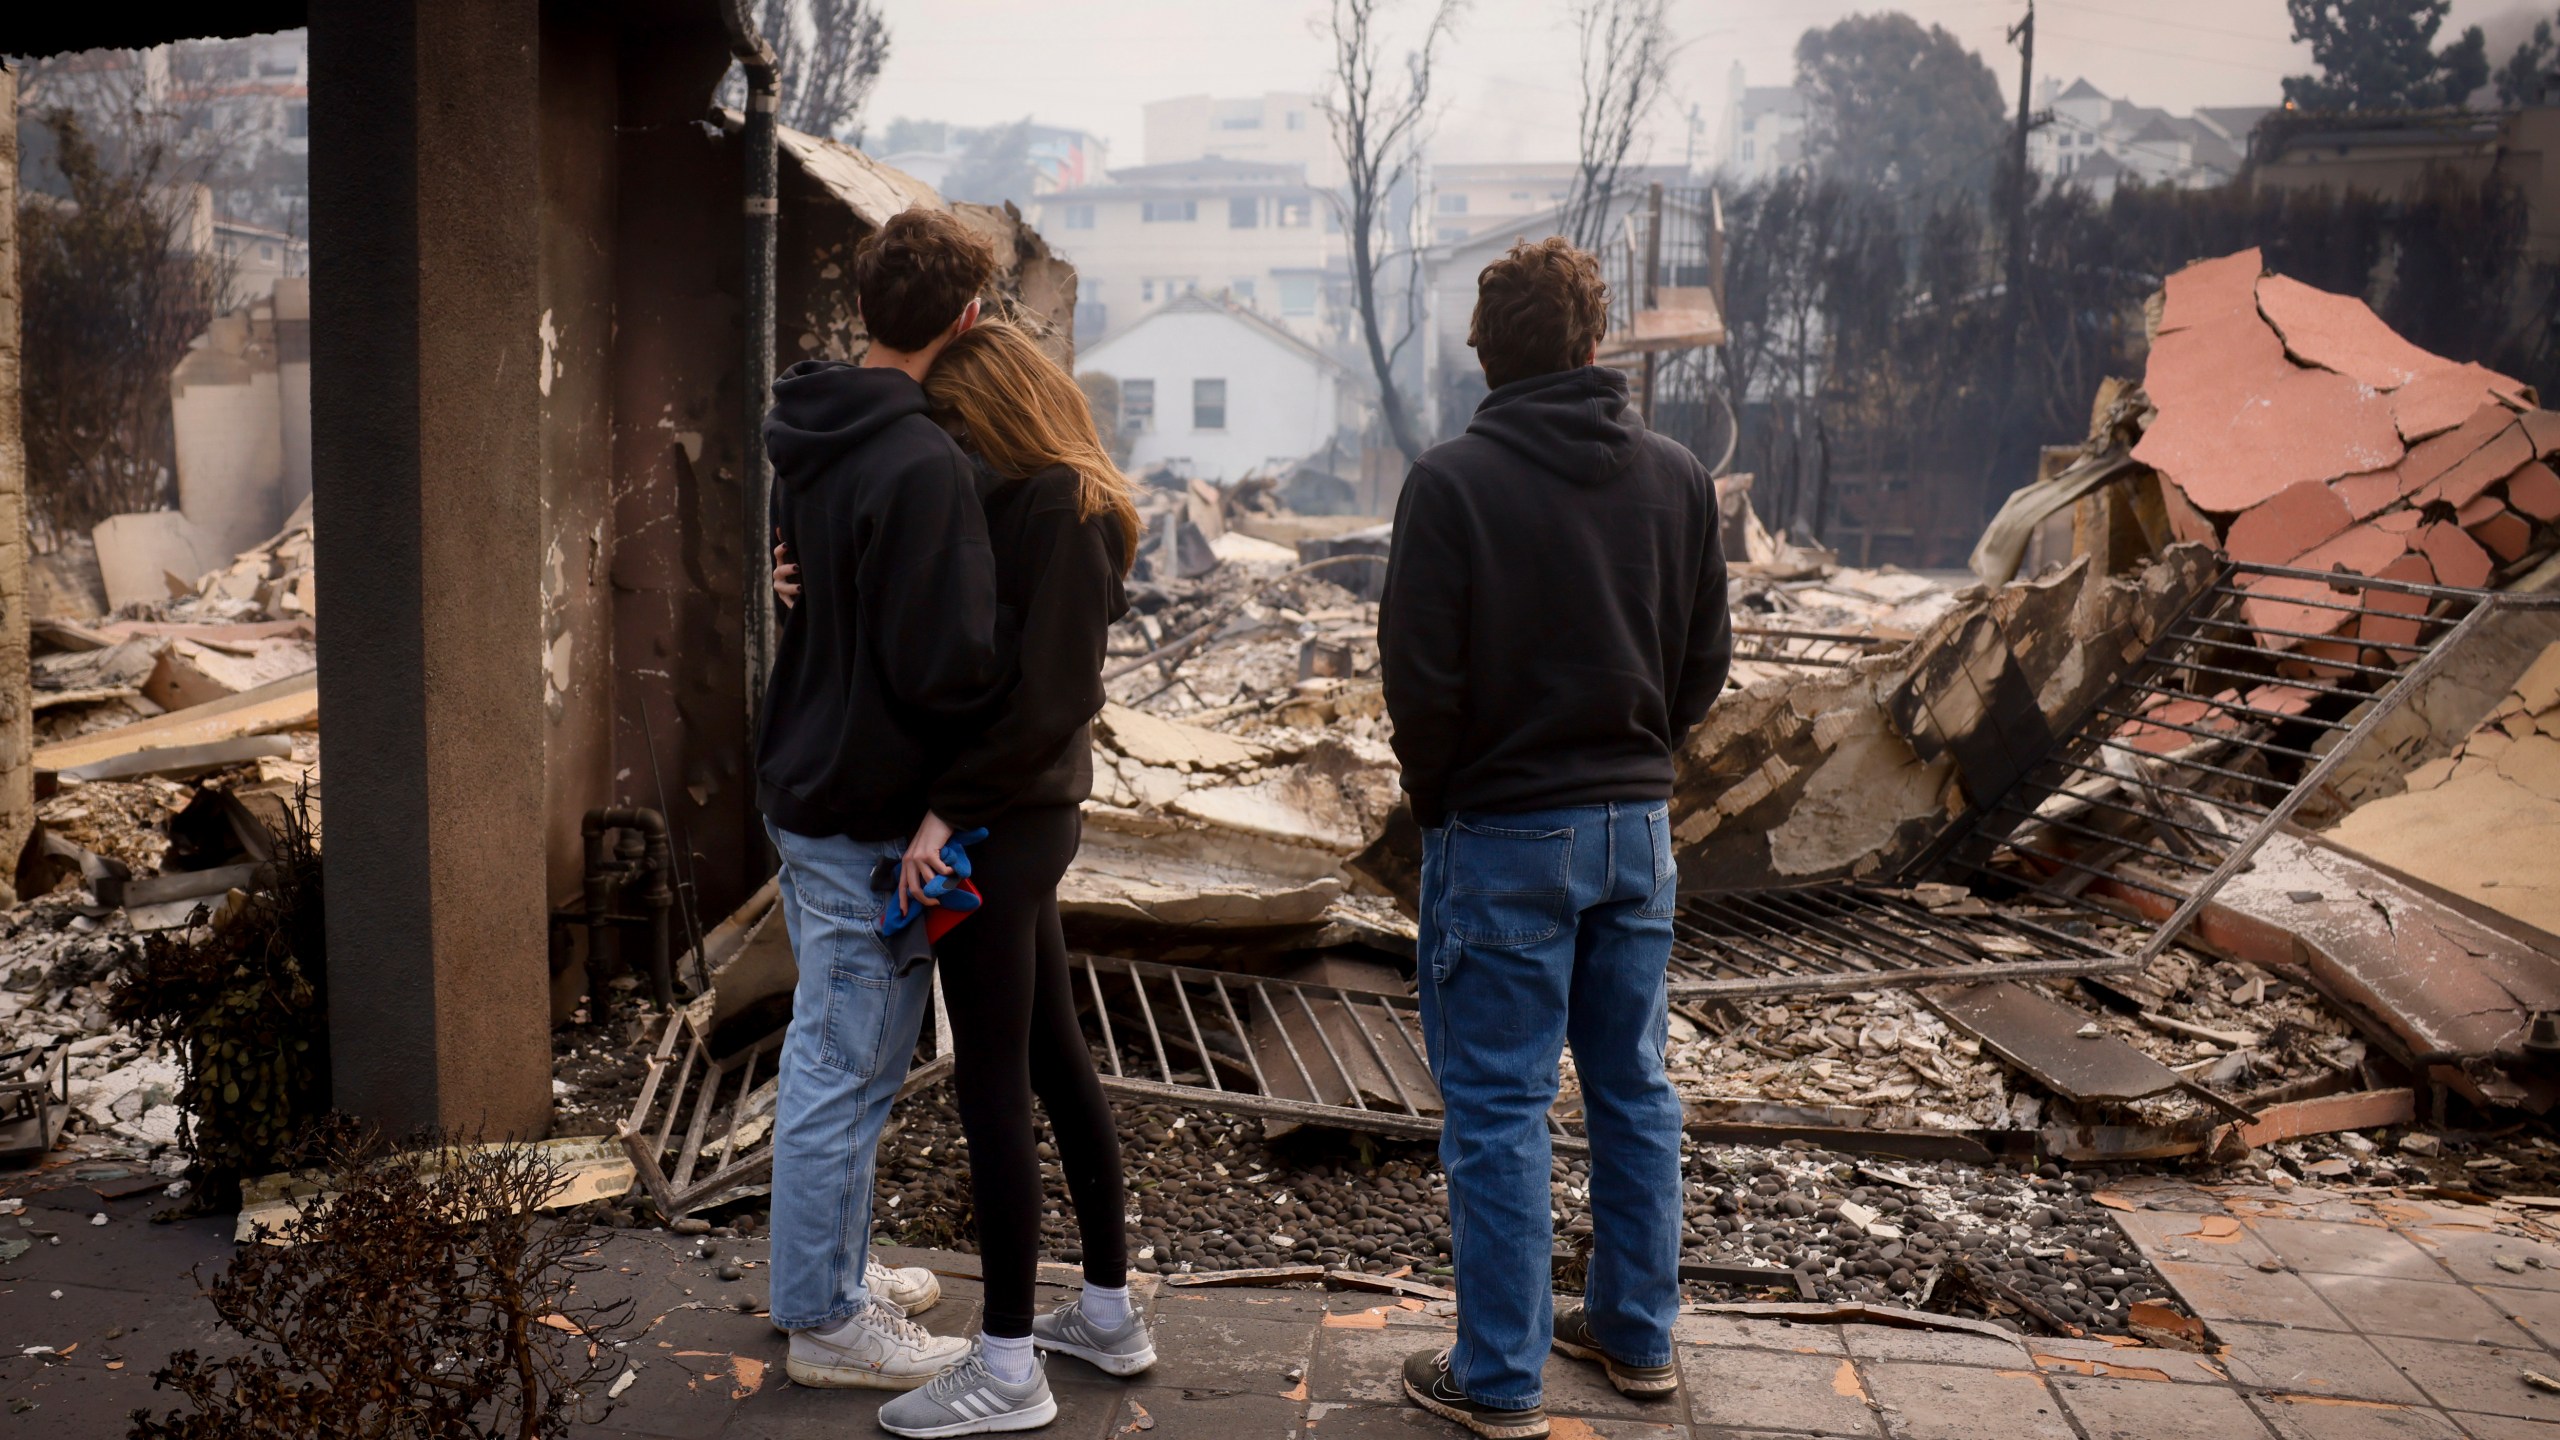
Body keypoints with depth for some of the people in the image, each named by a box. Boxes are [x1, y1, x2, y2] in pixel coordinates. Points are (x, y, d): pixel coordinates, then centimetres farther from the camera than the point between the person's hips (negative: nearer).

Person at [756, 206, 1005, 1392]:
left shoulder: (806, 437, 7)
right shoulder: (921, 466, -23)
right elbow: (948, 664, -25)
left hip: (802, 784, 10)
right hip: (870, 813, -10)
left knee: (830, 1051, 21)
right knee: (844, 1070, 3)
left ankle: (833, 1267, 37)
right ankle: (826, 1317, 18)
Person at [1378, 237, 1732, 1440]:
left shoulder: (1452, 481, -13)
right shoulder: (1677, 477, 2)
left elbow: (1419, 671, -13)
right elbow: (1707, 659, 6)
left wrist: (1436, 796, 2)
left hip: (1503, 834, -5)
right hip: (1637, 823, 5)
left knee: (1498, 1106, 3)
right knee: (1633, 1088, 17)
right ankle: (1638, 1334, 30)